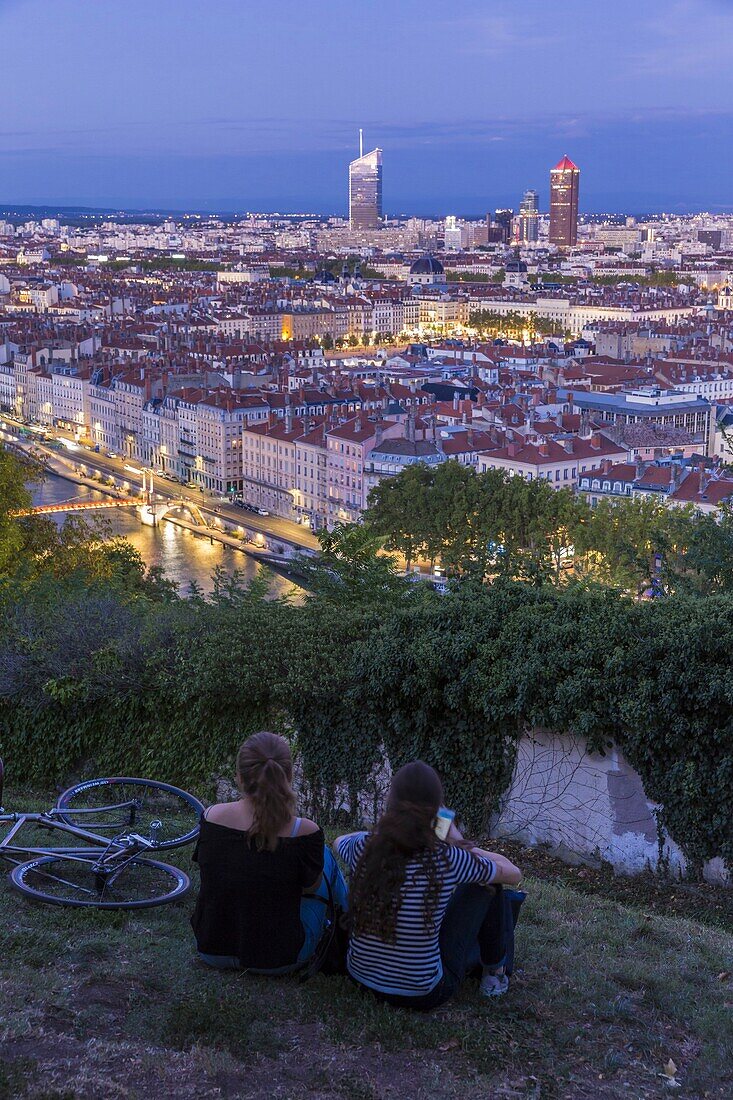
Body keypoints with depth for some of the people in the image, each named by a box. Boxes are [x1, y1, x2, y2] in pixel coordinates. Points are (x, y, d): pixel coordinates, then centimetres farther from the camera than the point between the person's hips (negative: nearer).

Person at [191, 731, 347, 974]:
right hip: (277, 962, -3)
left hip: (212, 951, 3)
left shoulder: (211, 817, -14)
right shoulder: (304, 833, -24)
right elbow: (312, 886, -5)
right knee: (326, 859, 20)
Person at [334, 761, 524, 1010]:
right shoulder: (447, 859, -21)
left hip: (361, 977, 5)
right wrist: (459, 844, 7)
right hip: (424, 994, -4)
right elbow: (514, 874, -1)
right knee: (487, 884, 9)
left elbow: (339, 841, 17)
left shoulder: (364, 848, -11)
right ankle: (494, 970, 29)